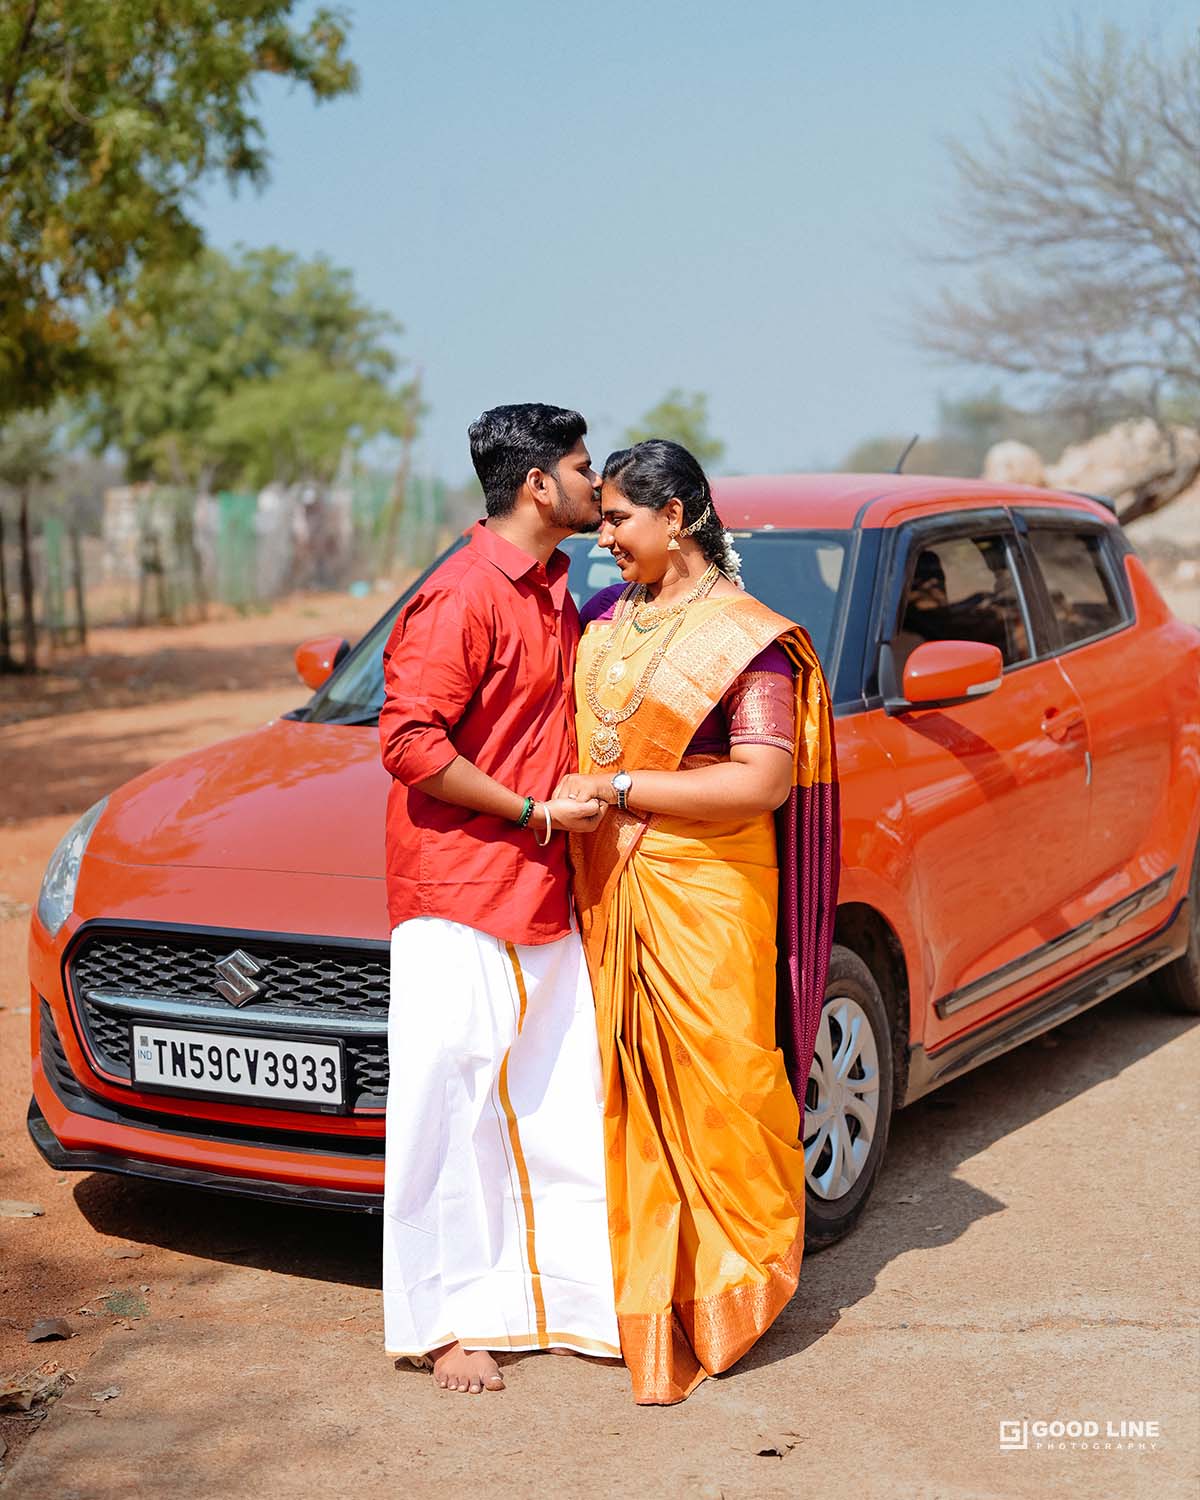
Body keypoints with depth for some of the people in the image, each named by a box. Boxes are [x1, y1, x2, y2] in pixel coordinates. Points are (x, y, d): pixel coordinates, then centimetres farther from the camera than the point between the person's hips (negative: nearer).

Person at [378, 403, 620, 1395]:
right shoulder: (463, 596, -14)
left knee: (564, 1101, 11)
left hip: (544, 896, 9)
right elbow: (410, 741, -19)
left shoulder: (554, 591, 14)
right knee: (450, 1105, 0)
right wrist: (536, 814, -16)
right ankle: (448, 1322, 10)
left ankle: (577, 1294, 22)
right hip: (458, 893, -8)